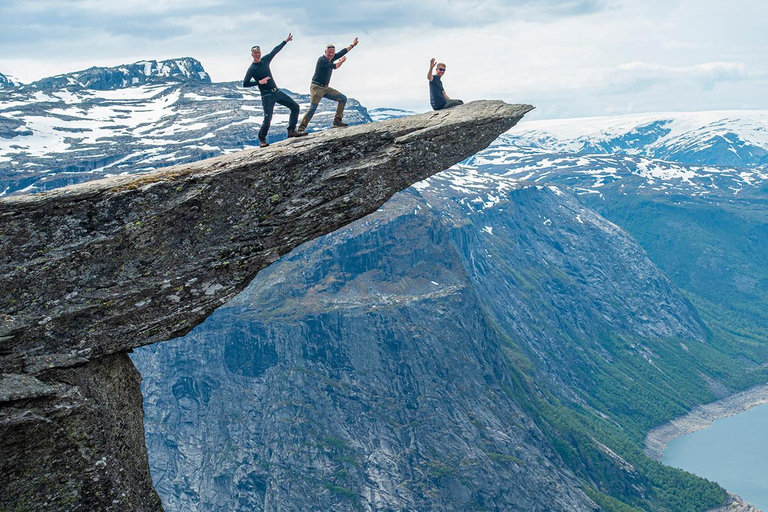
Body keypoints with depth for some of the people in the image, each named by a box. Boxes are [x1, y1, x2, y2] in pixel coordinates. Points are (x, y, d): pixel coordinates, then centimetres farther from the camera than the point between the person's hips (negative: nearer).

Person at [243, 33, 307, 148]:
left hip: (277, 92, 7)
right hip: (267, 96, -7)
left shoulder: (265, 60, 7)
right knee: (268, 118, -18)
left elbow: (275, 51, 18)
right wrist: (259, 82, -19)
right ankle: (262, 139, 2)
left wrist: (286, 41, 23)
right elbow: (245, 84, -14)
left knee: (295, 107, 4)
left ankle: (291, 131, 8)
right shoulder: (251, 69, -9)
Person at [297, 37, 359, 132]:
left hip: (325, 88, 9)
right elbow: (335, 66, -18)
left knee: (343, 98, 4)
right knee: (313, 108, -21)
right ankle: (301, 129, -21)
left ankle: (337, 121, 1)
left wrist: (352, 45, 26)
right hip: (316, 88, -9)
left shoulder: (330, 58, 8)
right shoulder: (322, 60, -15)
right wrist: (342, 61, 2)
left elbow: (342, 52, 19)